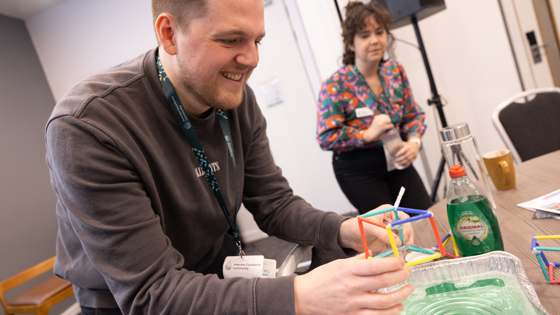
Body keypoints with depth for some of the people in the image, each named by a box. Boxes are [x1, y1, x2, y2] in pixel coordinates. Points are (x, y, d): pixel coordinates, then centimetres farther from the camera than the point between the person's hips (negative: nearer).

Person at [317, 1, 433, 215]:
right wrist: (368, 134, -25)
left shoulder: (395, 71, 0)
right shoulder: (335, 85, -17)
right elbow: (326, 137, -18)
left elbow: (413, 115, 8)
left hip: (395, 161, 5)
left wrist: (413, 141, -12)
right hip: (358, 171, -5)